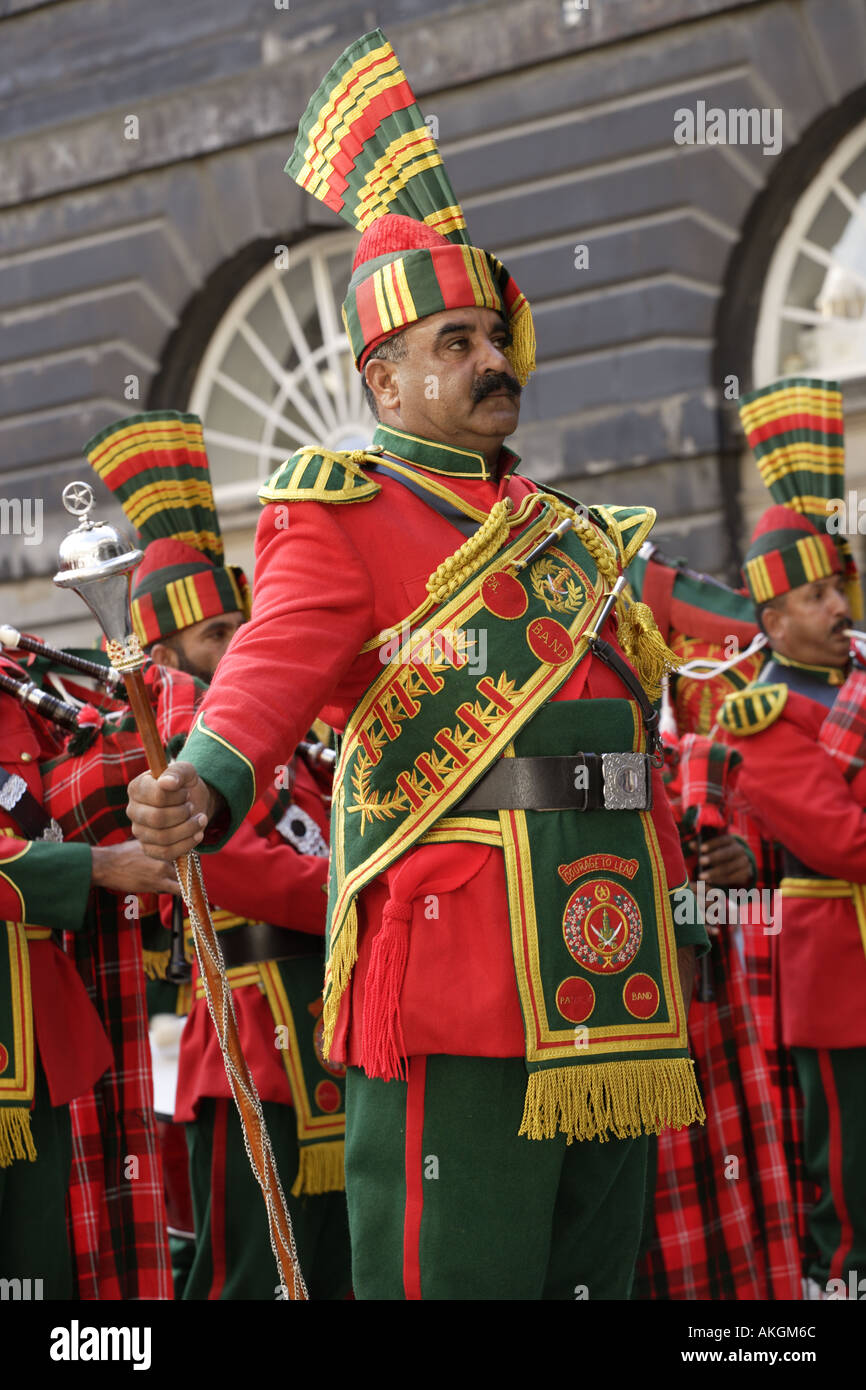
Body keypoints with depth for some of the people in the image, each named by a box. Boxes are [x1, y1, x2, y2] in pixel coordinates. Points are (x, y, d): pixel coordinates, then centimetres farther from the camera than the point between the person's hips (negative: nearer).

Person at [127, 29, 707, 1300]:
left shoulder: (575, 538, 21)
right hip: (454, 986, -7)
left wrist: (676, 929, 21)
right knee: (460, 1274, -6)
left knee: (593, 1269, 11)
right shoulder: (343, 512, 1)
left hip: (608, 998, 7)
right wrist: (206, 780, -37)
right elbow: (278, 658, -19)